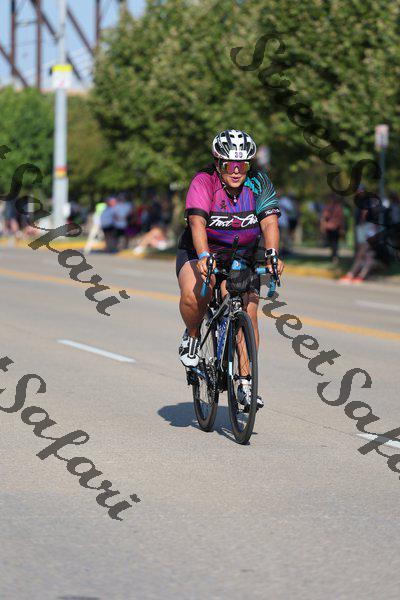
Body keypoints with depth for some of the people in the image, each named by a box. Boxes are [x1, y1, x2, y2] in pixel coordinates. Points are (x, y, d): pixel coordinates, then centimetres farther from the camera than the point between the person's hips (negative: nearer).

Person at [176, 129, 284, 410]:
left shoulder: (259, 184, -12)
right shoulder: (204, 182, -20)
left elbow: (269, 223, -21)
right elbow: (197, 222, -32)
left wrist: (272, 255, -40)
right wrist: (204, 257, -49)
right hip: (200, 252, -3)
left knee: (248, 313, -14)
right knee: (193, 294, -33)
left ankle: (246, 385, -6)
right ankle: (192, 335, 0)